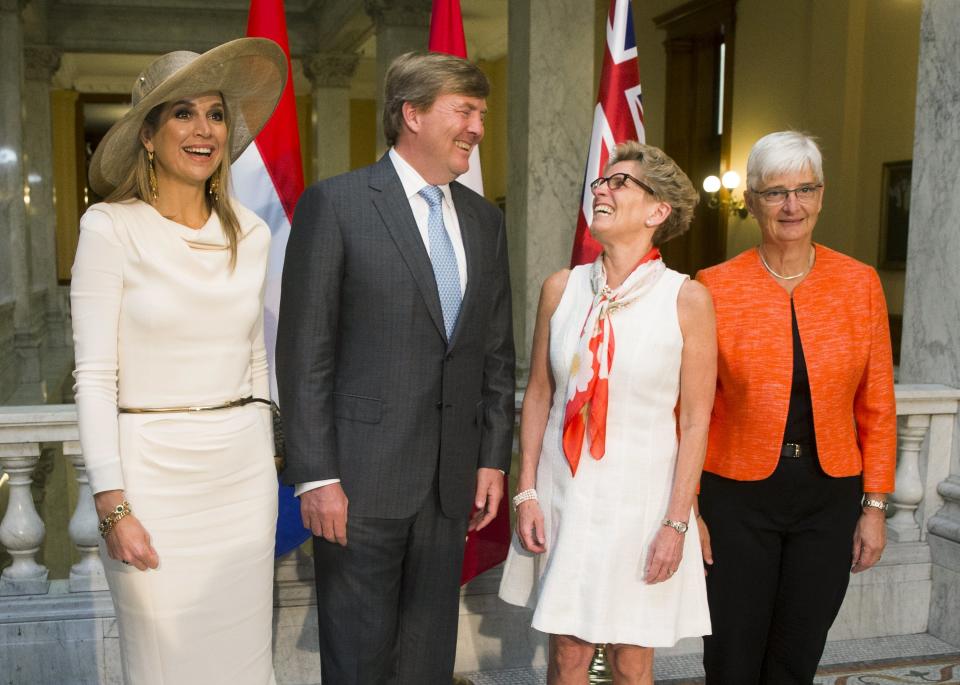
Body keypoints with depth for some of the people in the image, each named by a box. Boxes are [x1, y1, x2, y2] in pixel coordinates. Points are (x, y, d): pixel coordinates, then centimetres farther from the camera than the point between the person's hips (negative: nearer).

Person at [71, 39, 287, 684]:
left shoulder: (249, 233, 6)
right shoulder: (111, 228, -7)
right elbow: (95, 376, -8)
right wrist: (113, 506, -13)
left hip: (244, 471, 4)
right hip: (153, 470, -4)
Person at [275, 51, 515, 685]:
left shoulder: (485, 219, 11)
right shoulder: (335, 203, -6)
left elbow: (498, 353, 13)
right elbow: (304, 352, -9)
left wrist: (494, 459, 8)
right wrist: (315, 476, -12)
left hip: (451, 481, 5)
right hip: (363, 476, -5)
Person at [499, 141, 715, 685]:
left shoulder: (688, 299, -8)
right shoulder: (562, 288, 1)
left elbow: (696, 421, -6)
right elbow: (538, 395, 6)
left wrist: (676, 522, -9)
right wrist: (527, 492, 1)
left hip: (639, 497, -2)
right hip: (564, 493, 3)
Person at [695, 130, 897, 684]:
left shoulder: (860, 282, 0)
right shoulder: (714, 287, -6)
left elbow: (877, 406, 4)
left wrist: (875, 505, 2)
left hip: (829, 497, 2)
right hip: (737, 495, -2)